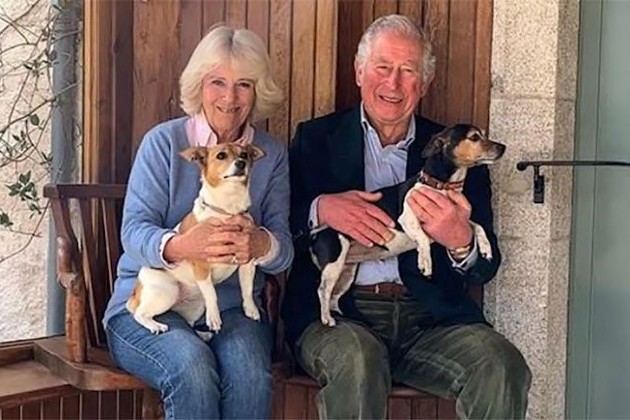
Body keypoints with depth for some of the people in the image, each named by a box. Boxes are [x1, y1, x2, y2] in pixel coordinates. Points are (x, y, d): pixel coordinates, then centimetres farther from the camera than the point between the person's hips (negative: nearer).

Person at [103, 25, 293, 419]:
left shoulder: (273, 155, 8)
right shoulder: (164, 141, 0)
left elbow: (284, 249, -1)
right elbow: (134, 230, -9)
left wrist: (261, 243, -27)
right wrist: (180, 246, -33)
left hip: (233, 307, 2)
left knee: (250, 376, -30)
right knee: (192, 370, -32)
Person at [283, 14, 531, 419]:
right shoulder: (316, 139, 11)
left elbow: (485, 268, 7)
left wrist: (461, 242, -17)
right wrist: (320, 210, -15)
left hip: (430, 316, 2)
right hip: (338, 313, -1)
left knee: (502, 365, -25)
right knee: (357, 359, -34)